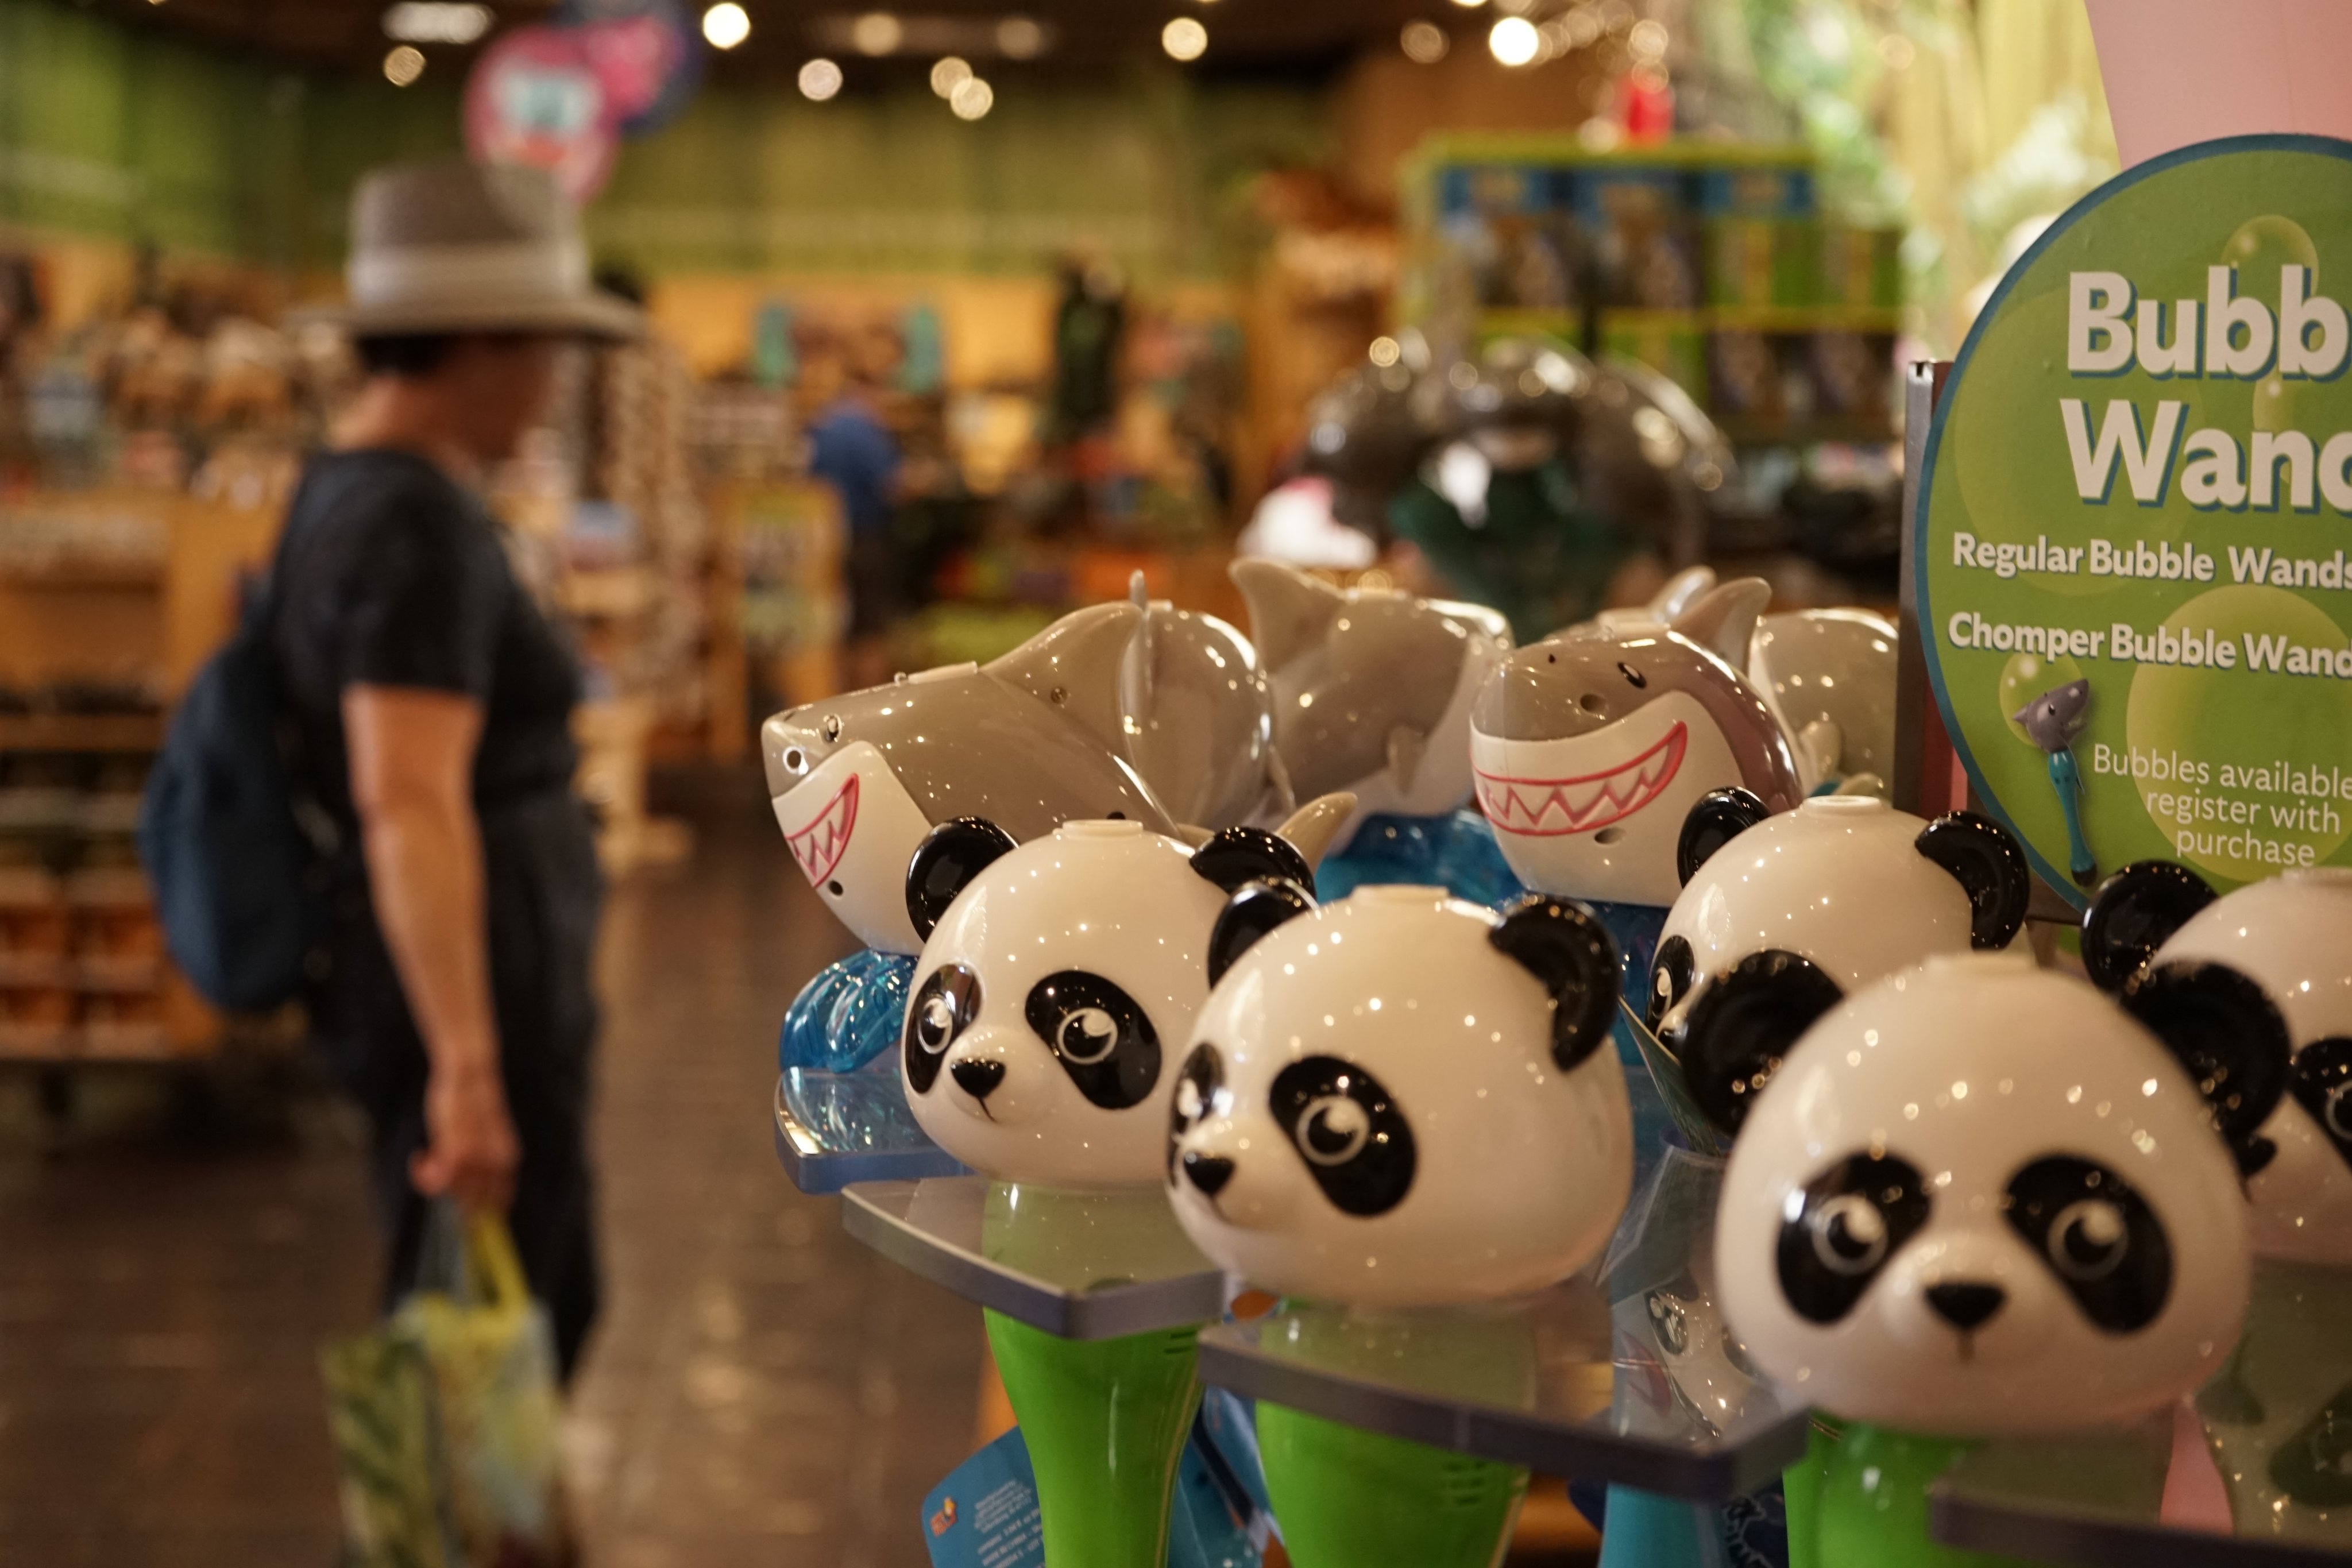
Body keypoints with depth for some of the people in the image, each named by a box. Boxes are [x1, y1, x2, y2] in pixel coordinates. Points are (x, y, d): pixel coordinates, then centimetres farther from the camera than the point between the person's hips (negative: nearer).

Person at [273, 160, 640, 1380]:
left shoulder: (342, 488, 10)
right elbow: (410, 807, -30)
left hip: (431, 973, 10)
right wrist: (468, 1068, -33)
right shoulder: (421, 524, -21)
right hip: (473, 987, -10)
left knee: (549, 1307, 24)